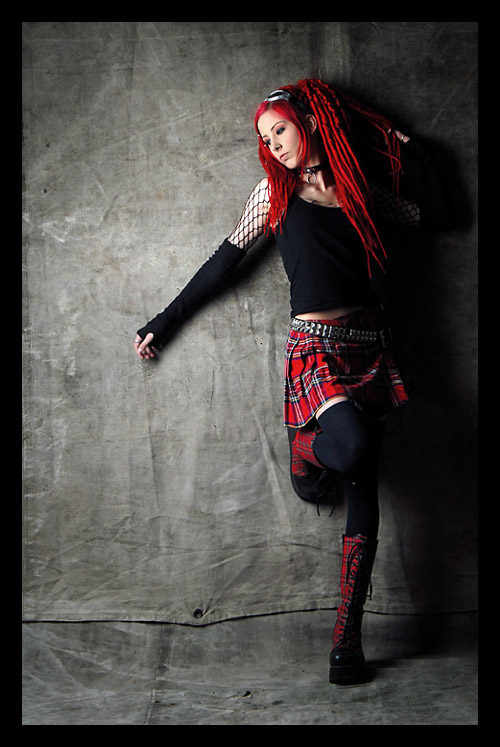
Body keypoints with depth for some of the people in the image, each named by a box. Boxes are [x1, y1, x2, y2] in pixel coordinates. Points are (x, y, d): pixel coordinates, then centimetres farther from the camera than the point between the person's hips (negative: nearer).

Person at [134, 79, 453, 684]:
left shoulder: (359, 187, 16)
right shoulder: (274, 193, 10)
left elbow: (434, 214, 25)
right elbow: (225, 261, 13)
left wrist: (415, 150, 22)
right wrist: (165, 322, 14)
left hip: (370, 344, 3)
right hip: (315, 344, -3)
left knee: (362, 495, -2)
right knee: (353, 443, -33)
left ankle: (347, 636, 5)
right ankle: (308, 445, 6)